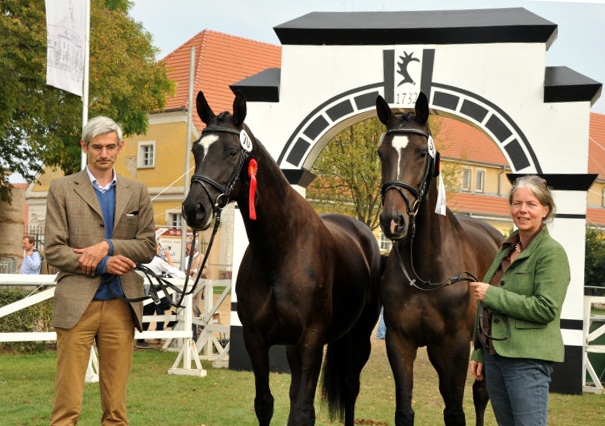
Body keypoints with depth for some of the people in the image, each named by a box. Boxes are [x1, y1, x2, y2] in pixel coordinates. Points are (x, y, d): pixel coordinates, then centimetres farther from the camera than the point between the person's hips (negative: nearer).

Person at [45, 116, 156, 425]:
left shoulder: (137, 193, 15)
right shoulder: (62, 189, 6)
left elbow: (148, 246, 7)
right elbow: (53, 249, -1)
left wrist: (108, 246, -9)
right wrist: (102, 264, -11)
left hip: (120, 306, 3)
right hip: (77, 305, -2)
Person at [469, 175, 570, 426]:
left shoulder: (552, 252, -9)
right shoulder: (507, 249, 16)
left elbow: (546, 309, -19)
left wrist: (492, 295, -17)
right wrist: (479, 353, 20)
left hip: (528, 359, -8)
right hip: (494, 354, 8)